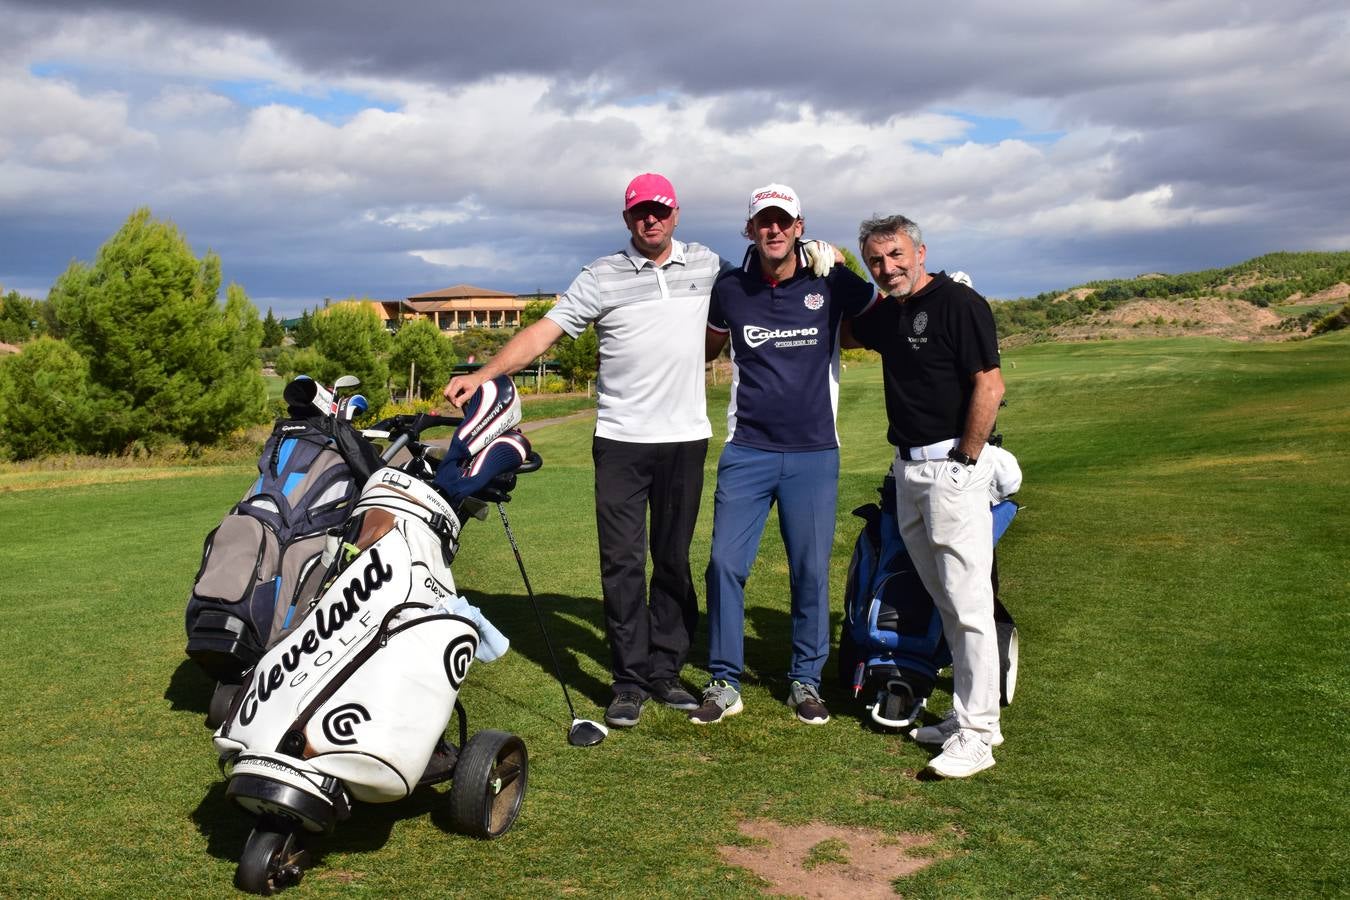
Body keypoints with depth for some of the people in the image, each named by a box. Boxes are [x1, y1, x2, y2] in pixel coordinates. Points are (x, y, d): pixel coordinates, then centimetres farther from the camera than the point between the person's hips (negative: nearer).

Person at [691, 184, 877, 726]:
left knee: (811, 571, 5)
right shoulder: (729, 289, 3)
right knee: (725, 564, -3)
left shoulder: (830, 284, -1)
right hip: (746, 451, 1)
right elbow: (708, 346, 21)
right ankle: (724, 683, 11)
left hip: (814, 453, -1)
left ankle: (806, 680, 21)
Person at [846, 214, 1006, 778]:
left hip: (952, 466, -9)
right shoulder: (887, 315, 13)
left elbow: (990, 386, -17)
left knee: (968, 604, -5)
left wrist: (965, 459, -14)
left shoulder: (959, 304, -11)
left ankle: (975, 736, 0)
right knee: (945, 602, 13)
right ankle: (969, 715, 23)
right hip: (907, 468, 9)